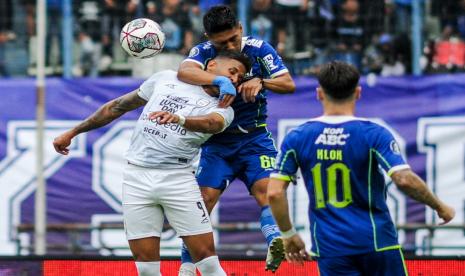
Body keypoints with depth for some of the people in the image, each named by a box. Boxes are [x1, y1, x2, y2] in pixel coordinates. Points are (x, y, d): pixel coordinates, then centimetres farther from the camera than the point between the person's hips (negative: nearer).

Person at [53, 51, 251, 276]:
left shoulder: (222, 109, 6)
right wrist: (73, 132, 21)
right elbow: (118, 106, 20)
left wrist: (178, 118, -41)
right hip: (136, 176, 1)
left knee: (206, 257, -10)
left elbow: (213, 123, -20)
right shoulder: (166, 79, 12)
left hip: (178, 179, -1)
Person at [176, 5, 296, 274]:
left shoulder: (258, 49, -7)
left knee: (265, 187, -21)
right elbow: (184, 71, -33)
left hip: (255, 137, 0)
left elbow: (289, 83, -12)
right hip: (217, 139, 0)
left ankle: (275, 242, -38)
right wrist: (220, 80, -48)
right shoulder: (204, 52, -11)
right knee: (205, 197, -8)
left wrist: (260, 81, -31)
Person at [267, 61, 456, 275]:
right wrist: (440, 207, -2)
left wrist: (288, 234, 10)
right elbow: (405, 180, -18)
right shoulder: (373, 134, -7)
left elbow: (274, 193, -3)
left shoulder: (296, 138, 0)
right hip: (376, 242, -2)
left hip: (329, 249, 2)